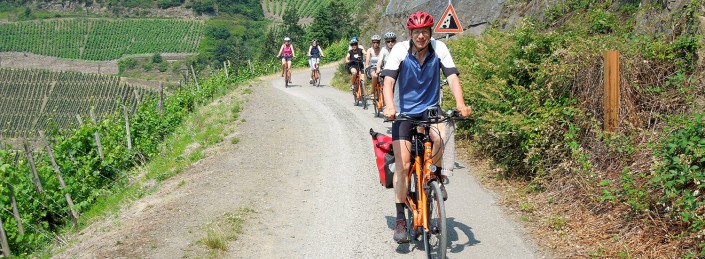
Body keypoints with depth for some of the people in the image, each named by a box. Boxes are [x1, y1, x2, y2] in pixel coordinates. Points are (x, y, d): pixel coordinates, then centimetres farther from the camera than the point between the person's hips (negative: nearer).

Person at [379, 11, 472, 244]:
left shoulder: (439, 49, -9)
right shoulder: (400, 50, -13)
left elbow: (452, 76, -16)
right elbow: (388, 80, -22)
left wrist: (460, 104, -33)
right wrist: (389, 105, -41)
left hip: (430, 110, 1)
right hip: (404, 113, -1)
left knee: (440, 135, -33)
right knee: (402, 164, -10)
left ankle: (436, 177, -2)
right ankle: (400, 219, 0)